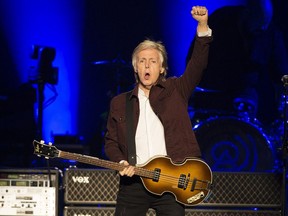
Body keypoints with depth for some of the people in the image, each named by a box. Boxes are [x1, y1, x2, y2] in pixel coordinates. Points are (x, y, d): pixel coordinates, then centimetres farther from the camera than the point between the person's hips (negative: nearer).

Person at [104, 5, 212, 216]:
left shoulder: (175, 91, 7)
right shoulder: (119, 103, 12)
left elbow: (197, 64, -4)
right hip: (133, 181, 1)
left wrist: (203, 25, -17)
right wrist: (121, 162, -6)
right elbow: (111, 141, 15)